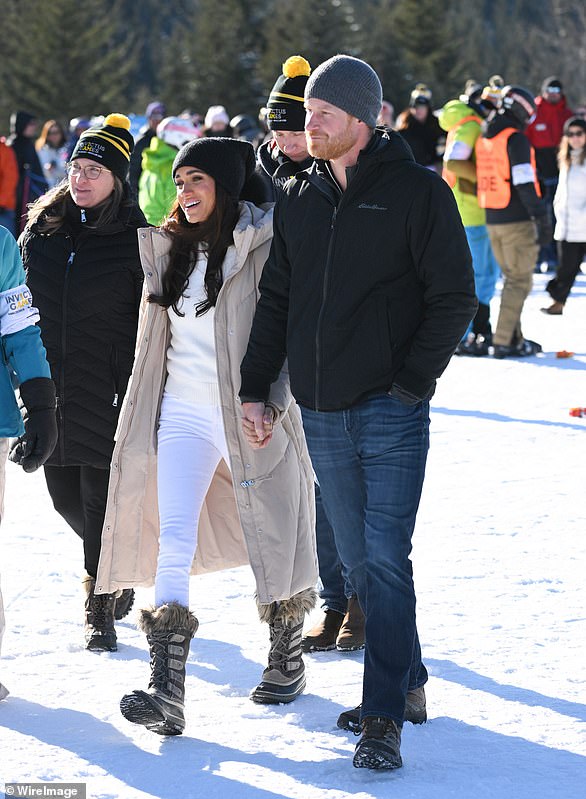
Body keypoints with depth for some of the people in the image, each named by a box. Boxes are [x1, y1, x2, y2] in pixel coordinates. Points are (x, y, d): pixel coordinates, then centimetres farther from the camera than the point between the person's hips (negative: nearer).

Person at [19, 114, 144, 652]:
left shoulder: (134, 240, -4)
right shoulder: (41, 230, 7)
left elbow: (145, 326, -5)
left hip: (105, 394, -5)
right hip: (51, 390, 5)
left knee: (99, 498, -3)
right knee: (65, 496, 11)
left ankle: (100, 609, 9)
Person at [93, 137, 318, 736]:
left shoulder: (265, 245, -6)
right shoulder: (171, 248, 13)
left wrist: (276, 395, -21)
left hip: (249, 414, -4)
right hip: (184, 411, 4)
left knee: (272, 540, 9)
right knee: (173, 542, -11)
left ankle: (286, 659, 33)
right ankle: (167, 691, -18)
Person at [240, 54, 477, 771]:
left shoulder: (417, 192, -4)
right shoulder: (297, 199, 11)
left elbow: (453, 297, -5)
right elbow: (275, 299, 17)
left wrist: (412, 382, -11)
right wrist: (254, 386, 11)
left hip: (390, 411, -5)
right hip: (322, 415, 6)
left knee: (385, 558, -11)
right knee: (359, 561, 10)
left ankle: (383, 718, -10)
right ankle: (409, 684, 23)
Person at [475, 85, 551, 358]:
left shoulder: (483, 139, 10)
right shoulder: (516, 140, -14)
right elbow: (525, 184, -19)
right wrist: (542, 219, -15)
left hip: (492, 220, 8)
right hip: (517, 221, -8)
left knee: (511, 279, 17)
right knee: (520, 281, -1)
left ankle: (513, 336, 21)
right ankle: (504, 342, -4)